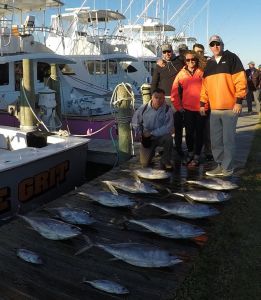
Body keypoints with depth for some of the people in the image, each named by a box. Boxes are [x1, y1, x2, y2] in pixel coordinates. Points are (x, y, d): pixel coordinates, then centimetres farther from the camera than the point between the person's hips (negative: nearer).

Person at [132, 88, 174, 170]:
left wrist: (151, 133, -22)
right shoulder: (143, 108, -9)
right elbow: (135, 122, 7)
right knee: (145, 163, -6)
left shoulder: (167, 110, -17)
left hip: (161, 136, -1)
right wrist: (139, 134, -5)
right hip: (147, 138, 2)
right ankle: (151, 152, 30)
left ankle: (165, 161, -12)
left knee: (168, 138, -37)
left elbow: (168, 128, -23)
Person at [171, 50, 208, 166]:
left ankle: (196, 156, 15)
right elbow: (175, 92, 5)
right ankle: (190, 153, 27)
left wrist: (206, 103, -6)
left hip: (201, 108, -2)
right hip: (187, 108, 2)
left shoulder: (202, 72, -2)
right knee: (189, 132, 9)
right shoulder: (181, 74, 3)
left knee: (199, 132, 6)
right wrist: (178, 106, 2)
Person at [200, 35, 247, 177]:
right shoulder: (208, 64, 17)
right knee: (216, 140, 7)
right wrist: (202, 103, 12)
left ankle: (227, 169, 7)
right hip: (214, 109, 6)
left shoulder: (231, 58, 1)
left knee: (228, 139, -2)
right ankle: (220, 165, 18)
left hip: (230, 108, -5)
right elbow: (205, 85, 18)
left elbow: (240, 80, -6)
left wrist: (239, 101, -12)